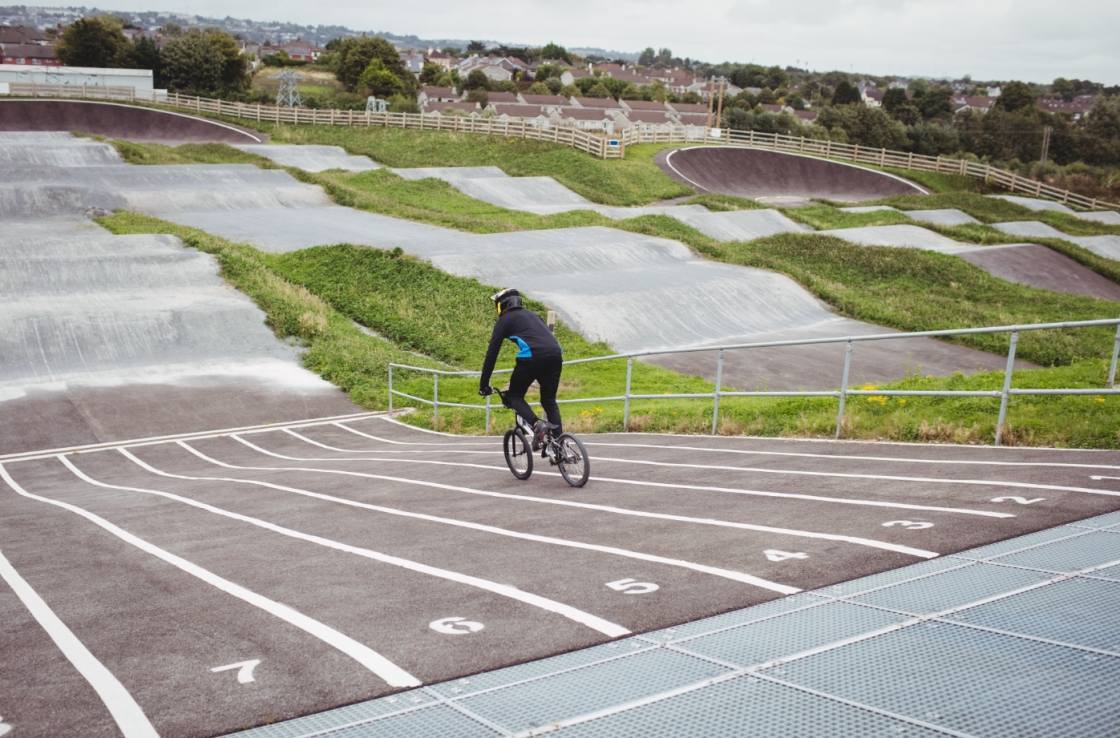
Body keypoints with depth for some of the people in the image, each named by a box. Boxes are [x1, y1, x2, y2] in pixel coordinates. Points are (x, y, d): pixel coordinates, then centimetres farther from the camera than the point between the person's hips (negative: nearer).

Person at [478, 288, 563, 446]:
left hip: (532, 356, -5)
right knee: (549, 401, 18)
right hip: (555, 354, 6)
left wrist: (483, 384, 15)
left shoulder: (504, 320, 15)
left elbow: (492, 353, 11)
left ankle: (537, 424, -14)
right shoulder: (532, 314, 32)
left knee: (514, 396, 11)